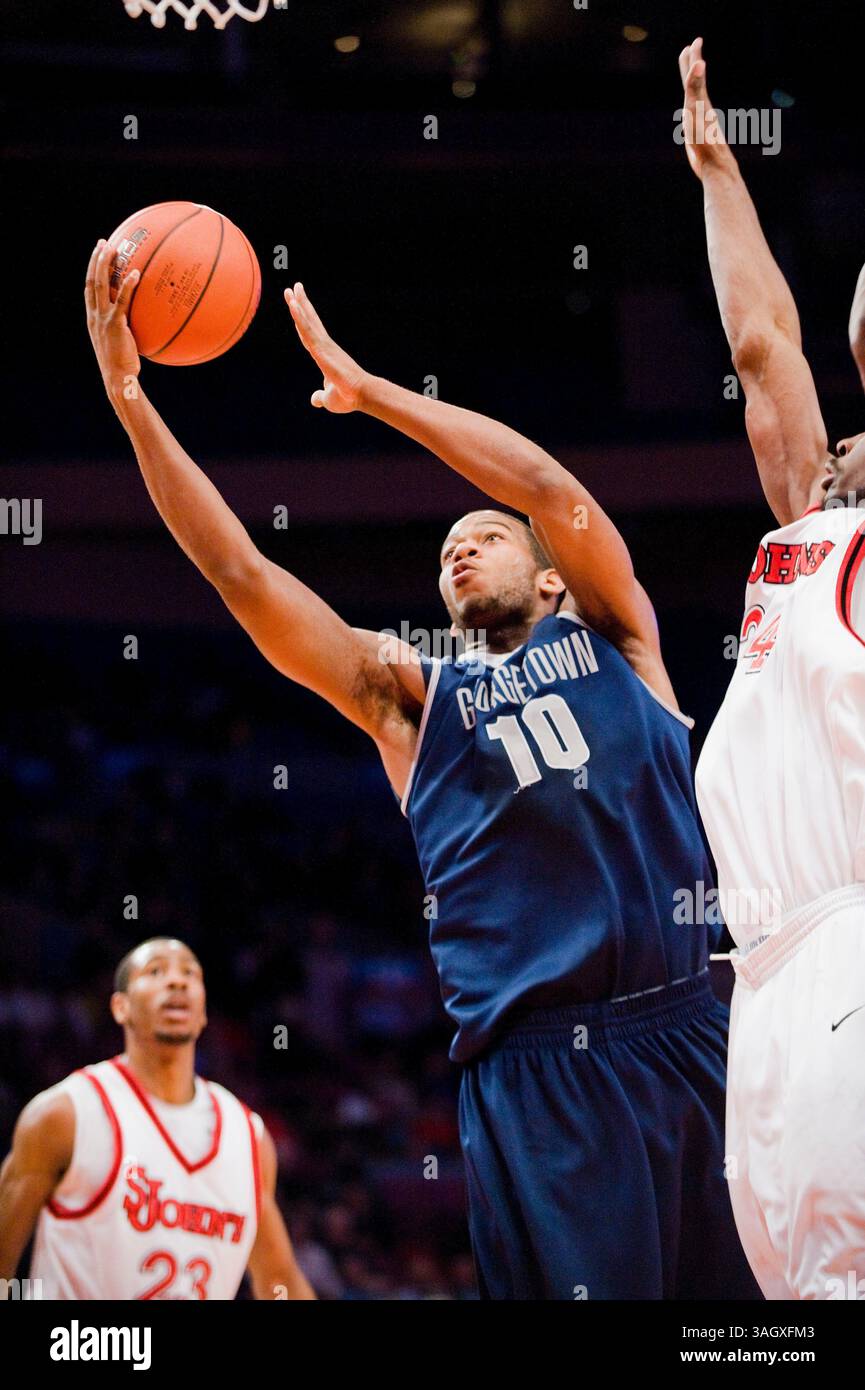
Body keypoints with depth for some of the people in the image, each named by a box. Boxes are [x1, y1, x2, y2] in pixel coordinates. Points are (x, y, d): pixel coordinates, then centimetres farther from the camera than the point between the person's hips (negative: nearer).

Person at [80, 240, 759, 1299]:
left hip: (679, 1042, 0)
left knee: (738, 1282, -2)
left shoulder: (612, 639, 16)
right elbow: (241, 575, 8)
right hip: (528, 1079, 0)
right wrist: (129, 398, 1)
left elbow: (555, 492, 0)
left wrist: (368, 390, 2)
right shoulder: (410, 697, 17)